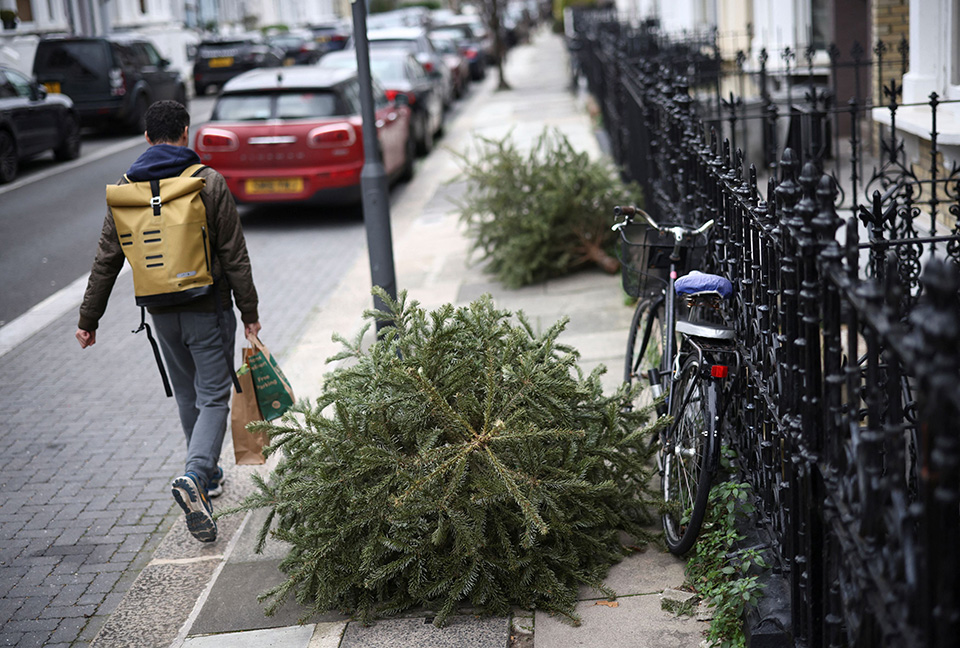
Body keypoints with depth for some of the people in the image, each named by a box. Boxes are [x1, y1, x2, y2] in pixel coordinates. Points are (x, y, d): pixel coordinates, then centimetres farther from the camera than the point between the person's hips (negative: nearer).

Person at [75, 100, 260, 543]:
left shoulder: (126, 189, 2)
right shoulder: (208, 183, -9)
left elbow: (106, 261, 3)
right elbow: (234, 256, -9)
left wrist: (88, 318, 10)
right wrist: (249, 312, -3)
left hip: (161, 311, 4)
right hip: (208, 307, -4)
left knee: (187, 396, 20)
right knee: (213, 396, -1)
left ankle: (206, 475, 33)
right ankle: (194, 477, -22)